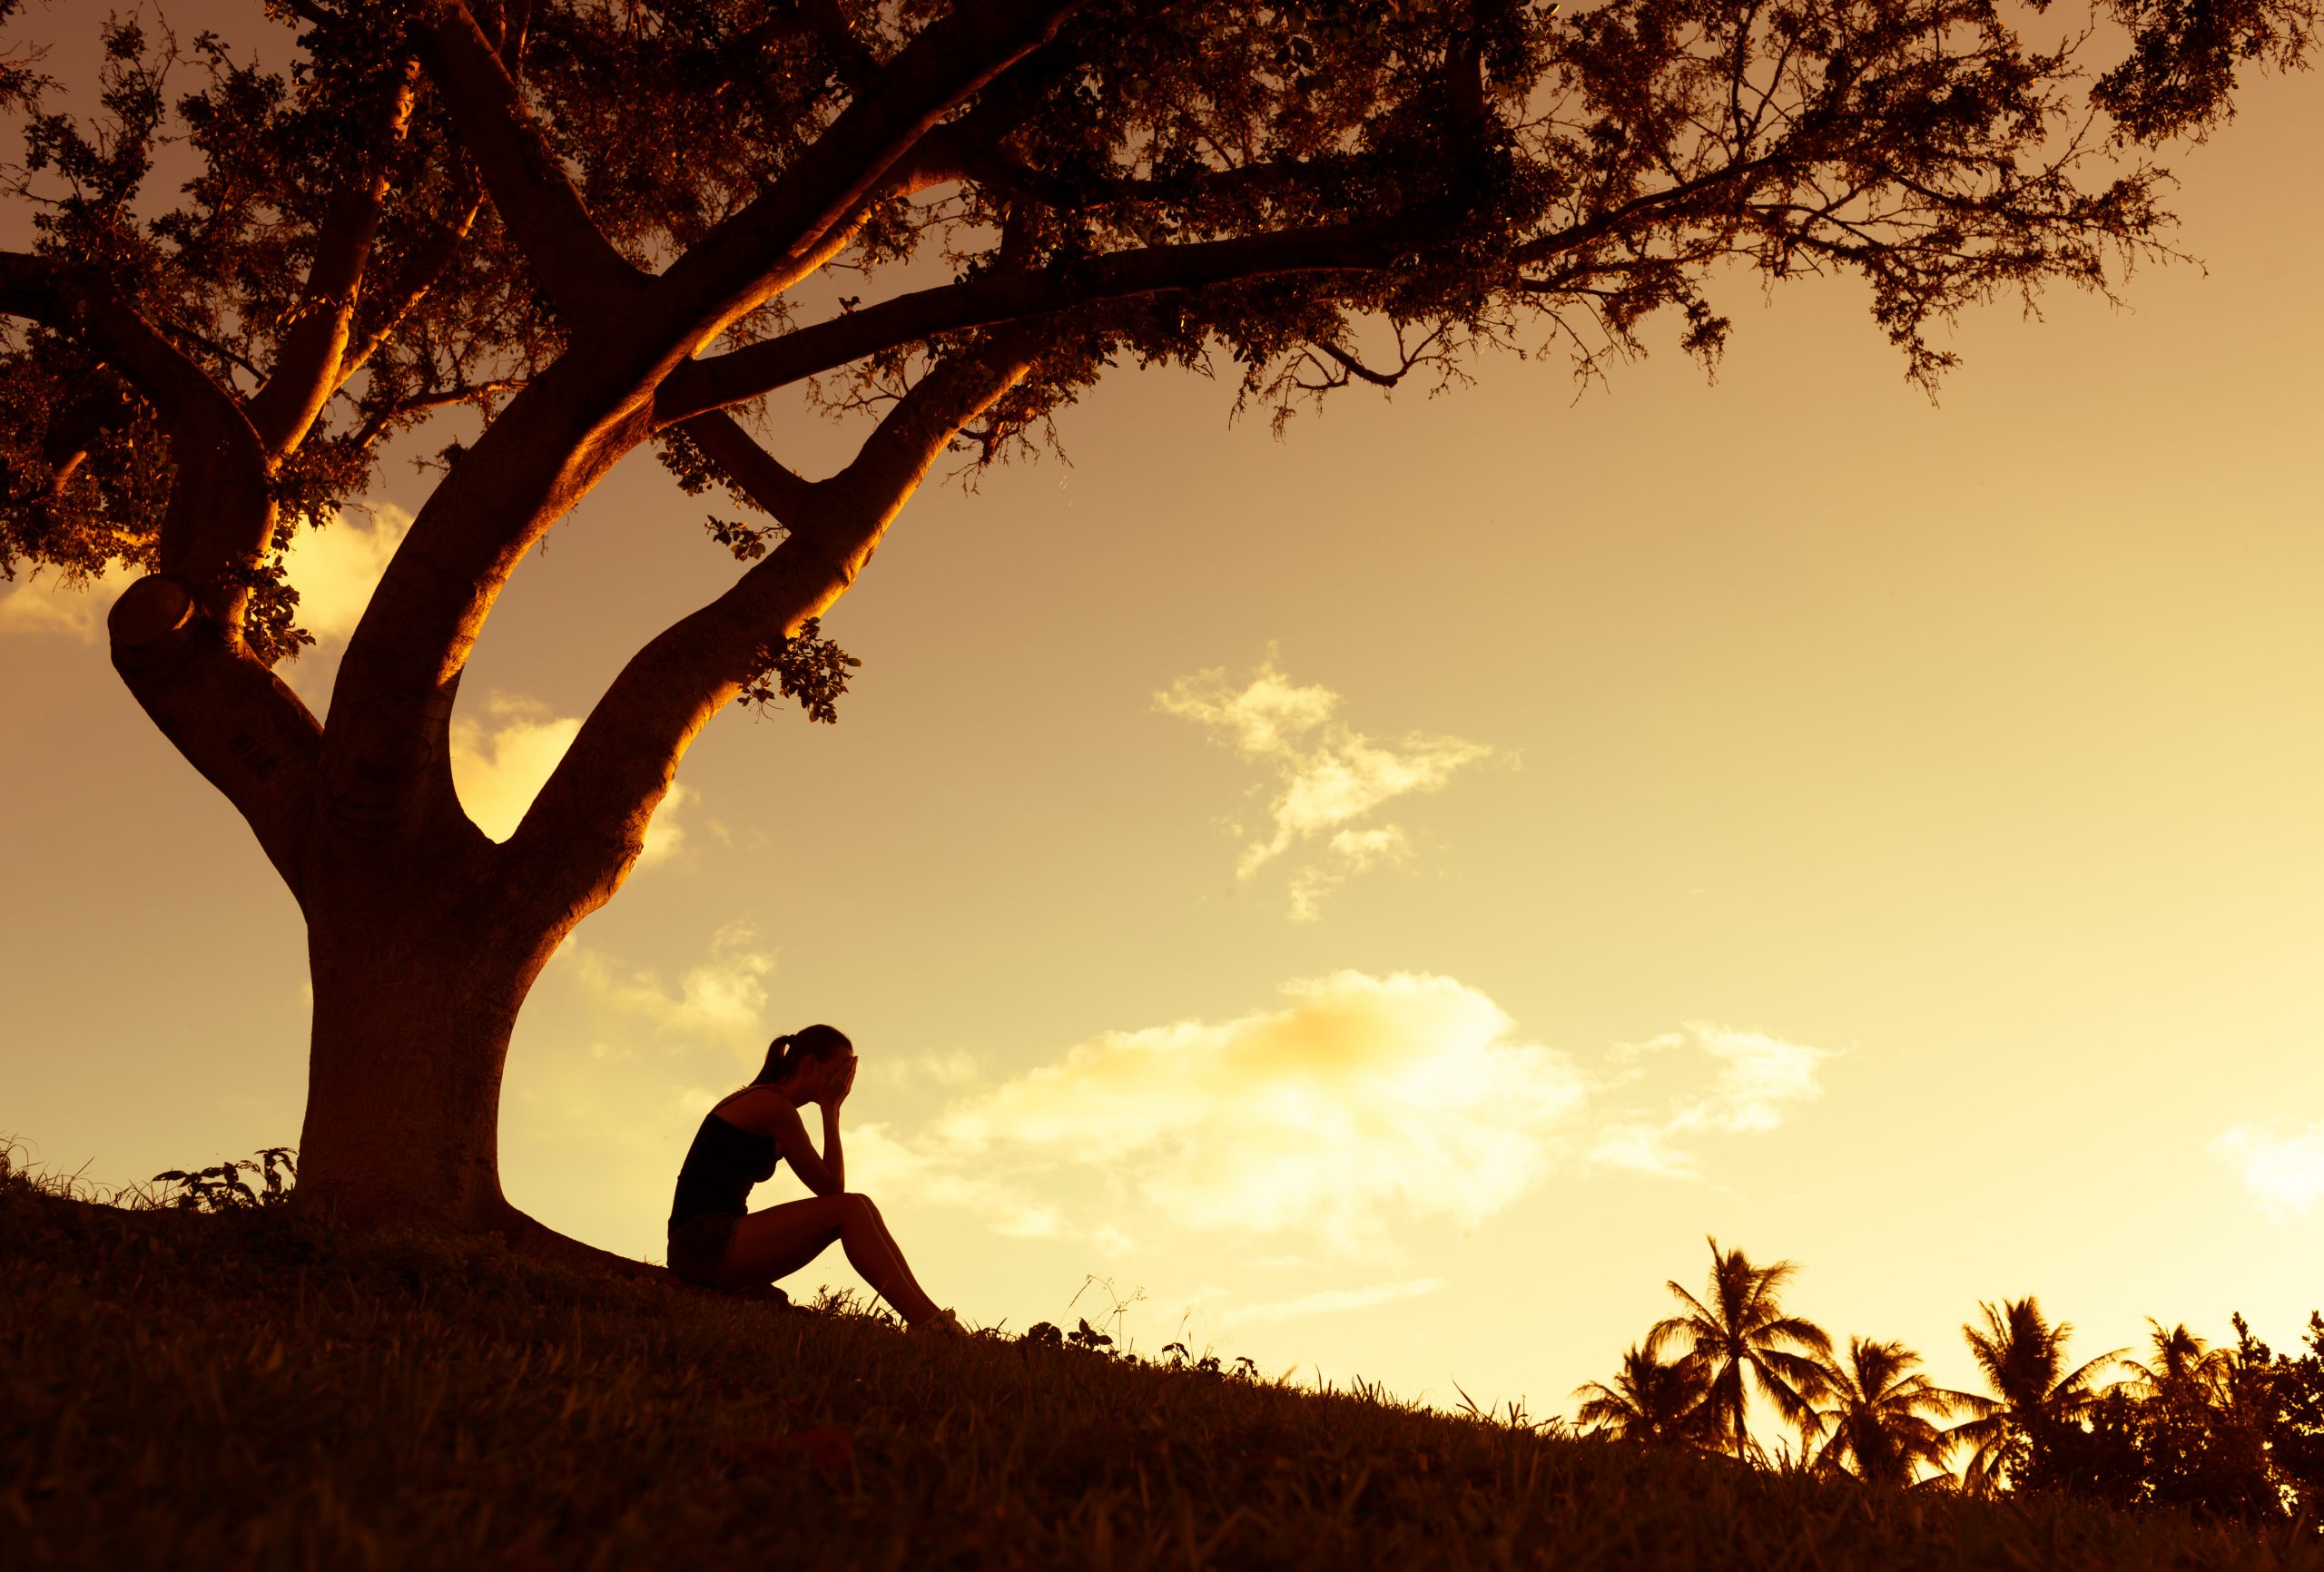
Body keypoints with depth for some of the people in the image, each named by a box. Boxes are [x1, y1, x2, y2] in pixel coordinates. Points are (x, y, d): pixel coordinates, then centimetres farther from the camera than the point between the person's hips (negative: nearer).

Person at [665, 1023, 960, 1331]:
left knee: (860, 1206, 0)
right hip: (703, 1240, -10)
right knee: (849, 1209, -19)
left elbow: (830, 1184, 17)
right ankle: (927, 1324, -23)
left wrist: (831, 1108, 10)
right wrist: (830, 1109, -3)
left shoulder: (759, 1101, 20)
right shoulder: (774, 1106, -11)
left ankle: (930, 1314, -6)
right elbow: (832, 1187, -9)